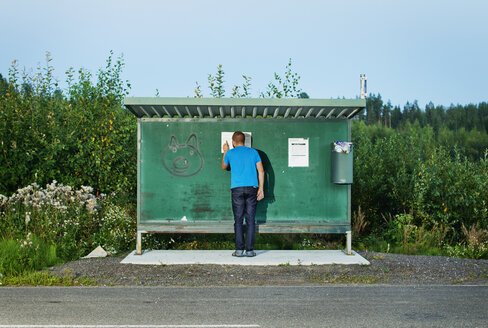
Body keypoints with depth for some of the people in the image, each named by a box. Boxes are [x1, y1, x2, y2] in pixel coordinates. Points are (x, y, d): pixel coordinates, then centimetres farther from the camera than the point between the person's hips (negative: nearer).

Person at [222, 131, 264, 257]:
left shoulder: (230, 153, 7)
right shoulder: (253, 152, 11)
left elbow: (224, 167, 26)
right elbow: (261, 171, 4)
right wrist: (261, 188, 5)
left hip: (237, 189, -1)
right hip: (252, 188, 1)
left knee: (238, 220, 2)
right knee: (250, 220, 3)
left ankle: (239, 249, -2)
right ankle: (250, 250, 1)